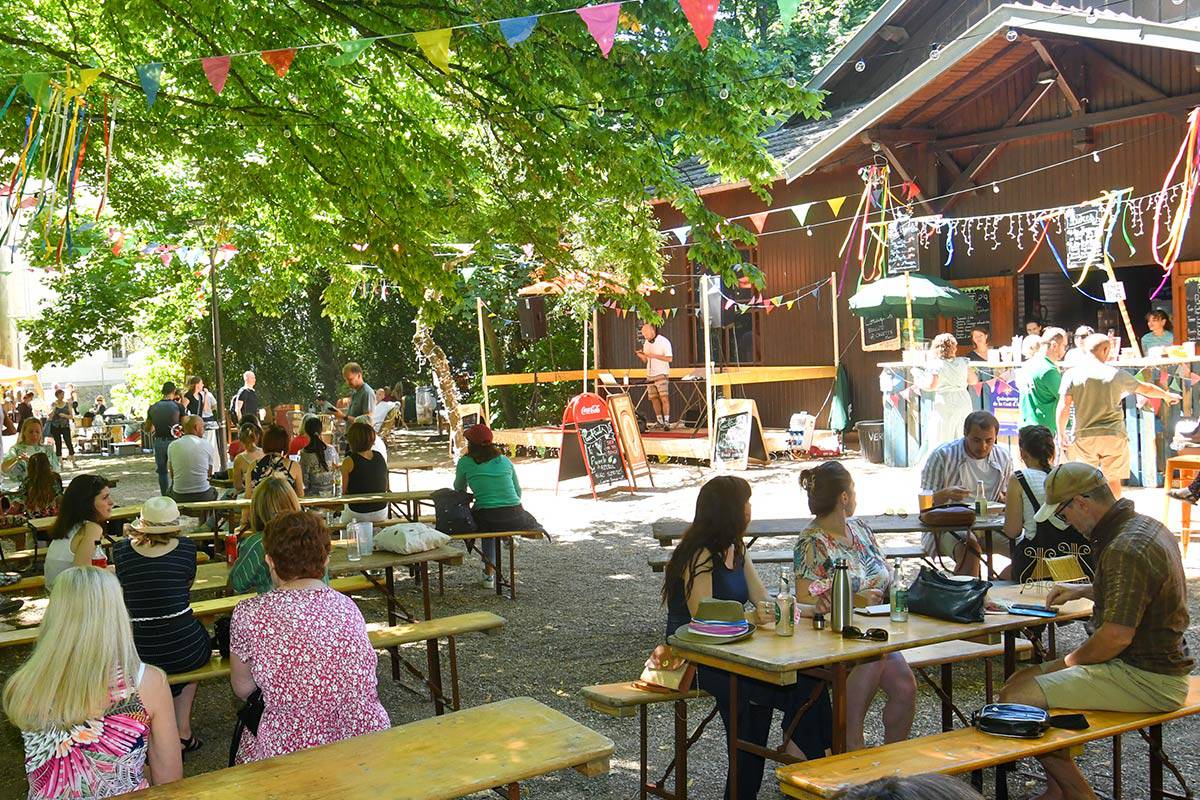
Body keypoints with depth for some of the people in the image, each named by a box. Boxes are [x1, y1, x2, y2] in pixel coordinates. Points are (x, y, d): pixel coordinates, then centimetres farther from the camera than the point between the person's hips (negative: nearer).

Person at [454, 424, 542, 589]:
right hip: (514, 518, 2)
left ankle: (489, 570, 28)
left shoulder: (465, 462, 4)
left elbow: (459, 489, 21)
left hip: (486, 520, -2)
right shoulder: (505, 461, 11)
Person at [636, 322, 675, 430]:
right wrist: (640, 355, -5)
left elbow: (669, 358, -14)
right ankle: (659, 421, 12)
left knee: (664, 397, -12)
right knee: (654, 398, 4)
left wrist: (654, 355, -19)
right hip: (650, 375, 6)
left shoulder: (664, 341, -8)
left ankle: (666, 421, -13)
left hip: (661, 374, -6)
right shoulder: (646, 343, 13)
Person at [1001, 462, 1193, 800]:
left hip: (1146, 680, -11)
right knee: (1020, 681, 11)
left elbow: (1117, 636, -25)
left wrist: (1072, 660, -9)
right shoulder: (1144, 525, 8)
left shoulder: (1126, 549, -24)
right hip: (1153, 662, 11)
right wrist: (1085, 590, 21)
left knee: (1017, 700, -17)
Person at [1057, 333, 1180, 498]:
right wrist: (1167, 395, 37)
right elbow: (1146, 389, 18)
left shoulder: (1072, 374, -3)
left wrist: (1061, 434, 3)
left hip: (1084, 436, 0)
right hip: (1114, 436, 1)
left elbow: (1063, 407, -7)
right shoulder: (1117, 374, 2)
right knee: (1113, 480, 11)